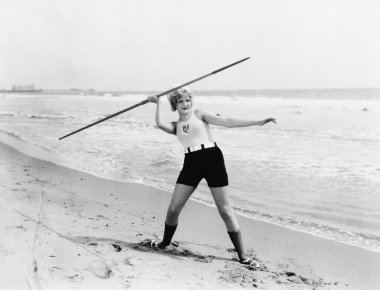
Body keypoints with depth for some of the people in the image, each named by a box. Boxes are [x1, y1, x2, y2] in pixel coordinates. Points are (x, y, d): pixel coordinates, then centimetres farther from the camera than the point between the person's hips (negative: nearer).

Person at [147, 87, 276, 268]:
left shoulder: (199, 114, 8)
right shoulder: (175, 126, 14)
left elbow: (227, 122, 2)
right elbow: (160, 124, -8)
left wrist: (257, 122, -6)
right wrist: (158, 103, 6)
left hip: (211, 158, -3)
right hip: (191, 163, 3)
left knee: (225, 210, -4)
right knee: (173, 208, 2)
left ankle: (242, 255, 5)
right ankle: (165, 243, 29)